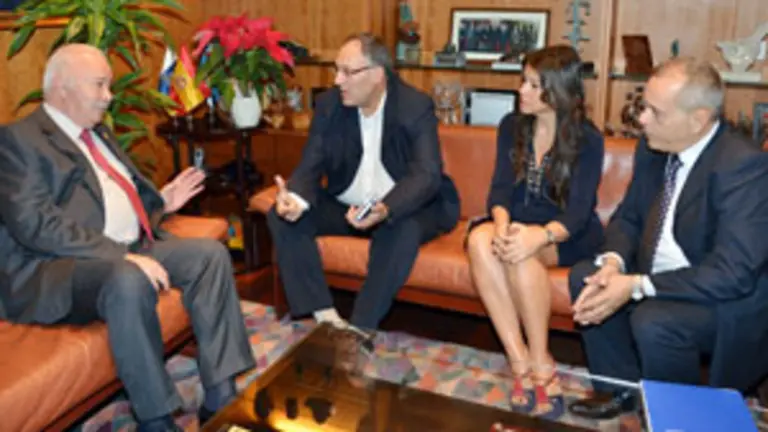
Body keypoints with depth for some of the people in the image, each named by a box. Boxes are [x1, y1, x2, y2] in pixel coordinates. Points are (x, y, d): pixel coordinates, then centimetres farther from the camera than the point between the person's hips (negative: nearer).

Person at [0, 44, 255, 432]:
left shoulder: (97, 132, 20)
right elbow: (36, 225, -20)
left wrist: (160, 202, 11)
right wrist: (122, 256, -27)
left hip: (130, 249, 9)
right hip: (58, 268, -9)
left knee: (210, 252, -8)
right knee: (129, 281, -38)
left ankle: (220, 397, -11)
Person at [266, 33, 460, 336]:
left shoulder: (416, 107, -17)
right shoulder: (329, 104, -5)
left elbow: (426, 175, -27)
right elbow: (311, 165, -8)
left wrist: (385, 209, -47)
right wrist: (294, 197, -33)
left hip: (404, 209, -4)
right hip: (345, 205, 4)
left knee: (404, 230, -38)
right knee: (282, 216, -16)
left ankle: (361, 328, -25)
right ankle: (327, 317, -17)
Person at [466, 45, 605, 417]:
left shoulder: (587, 139, -9)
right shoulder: (512, 126, 4)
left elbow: (578, 211, -18)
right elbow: (500, 186, -4)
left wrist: (540, 235, -39)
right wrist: (502, 222, -28)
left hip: (568, 235, -4)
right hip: (517, 224, 4)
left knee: (521, 252, -37)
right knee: (480, 239, -31)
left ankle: (541, 363, -22)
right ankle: (519, 361, -30)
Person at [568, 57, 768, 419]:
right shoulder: (653, 149, -2)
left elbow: (733, 274, -30)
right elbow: (628, 217, 8)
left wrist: (636, 286, -32)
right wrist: (613, 261, -15)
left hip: (730, 300, -8)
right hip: (658, 279, 8)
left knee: (653, 320, -31)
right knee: (584, 276, -4)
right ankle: (621, 387, 13)